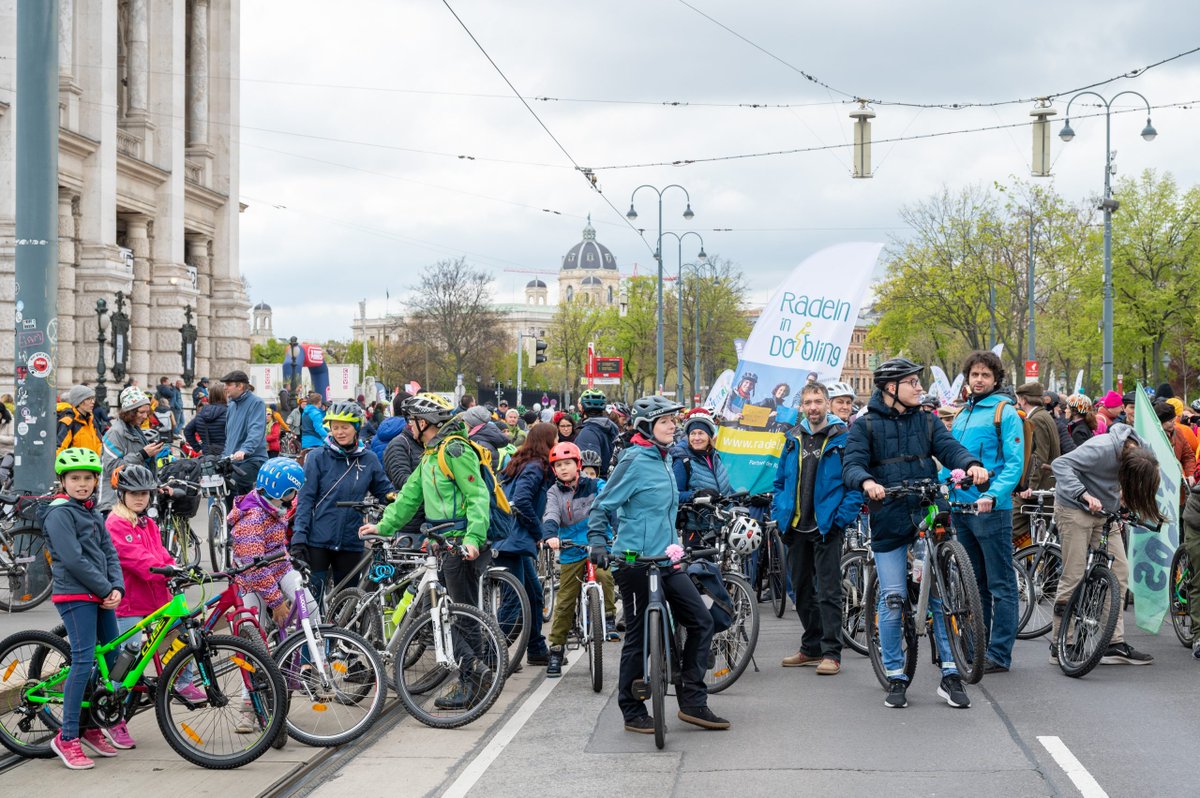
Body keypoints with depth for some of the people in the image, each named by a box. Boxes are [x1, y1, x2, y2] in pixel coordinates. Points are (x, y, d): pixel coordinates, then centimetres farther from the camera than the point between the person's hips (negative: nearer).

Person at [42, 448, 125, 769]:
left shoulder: (94, 514, 16)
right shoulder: (60, 513, -9)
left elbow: (109, 553, 12)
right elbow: (74, 560, -17)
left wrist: (117, 588, -4)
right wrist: (104, 590, -13)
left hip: (102, 596, 8)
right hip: (75, 595, -8)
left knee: (111, 658, 6)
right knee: (84, 661, -14)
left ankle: (92, 727, 18)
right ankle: (67, 738, -8)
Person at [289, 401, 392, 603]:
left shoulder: (369, 459, 5)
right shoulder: (318, 457, -2)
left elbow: (384, 491, 13)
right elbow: (305, 499, -4)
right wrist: (298, 537, -11)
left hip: (351, 543, 3)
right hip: (318, 541, -2)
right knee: (312, 598, -4)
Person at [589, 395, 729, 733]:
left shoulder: (664, 459, 12)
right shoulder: (635, 460, -13)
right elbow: (602, 507, -12)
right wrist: (597, 543, -23)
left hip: (665, 561, 8)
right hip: (635, 562, -8)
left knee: (701, 621, 5)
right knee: (639, 636, 0)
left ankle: (692, 702, 11)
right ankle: (633, 714, 12)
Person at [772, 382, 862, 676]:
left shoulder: (844, 438, -4)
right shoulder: (793, 438, 12)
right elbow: (780, 480, 19)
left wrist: (842, 518, -14)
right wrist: (779, 512, 7)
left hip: (827, 528, -6)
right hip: (796, 528, 6)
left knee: (828, 591, -7)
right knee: (802, 590, 12)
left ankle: (831, 652, -4)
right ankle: (811, 648, 22)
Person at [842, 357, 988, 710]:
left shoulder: (927, 422, 12)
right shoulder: (866, 425, 2)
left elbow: (949, 447, -2)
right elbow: (851, 464, -9)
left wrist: (971, 465, -24)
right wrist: (867, 482, -32)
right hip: (889, 522, -2)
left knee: (943, 597, 0)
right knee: (892, 602, -1)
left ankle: (950, 676, 7)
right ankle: (896, 678, 10)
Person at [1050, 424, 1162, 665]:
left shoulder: (1140, 454, -9)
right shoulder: (1102, 449, -29)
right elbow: (1061, 465, -34)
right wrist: (1084, 495, -44)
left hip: (1104, 512, 7)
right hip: (1075, 509, -7)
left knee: (1119, 571, -2)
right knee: (1074, 576, -7)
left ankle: (1114, 643, 1)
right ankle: (1059, 646, 3)